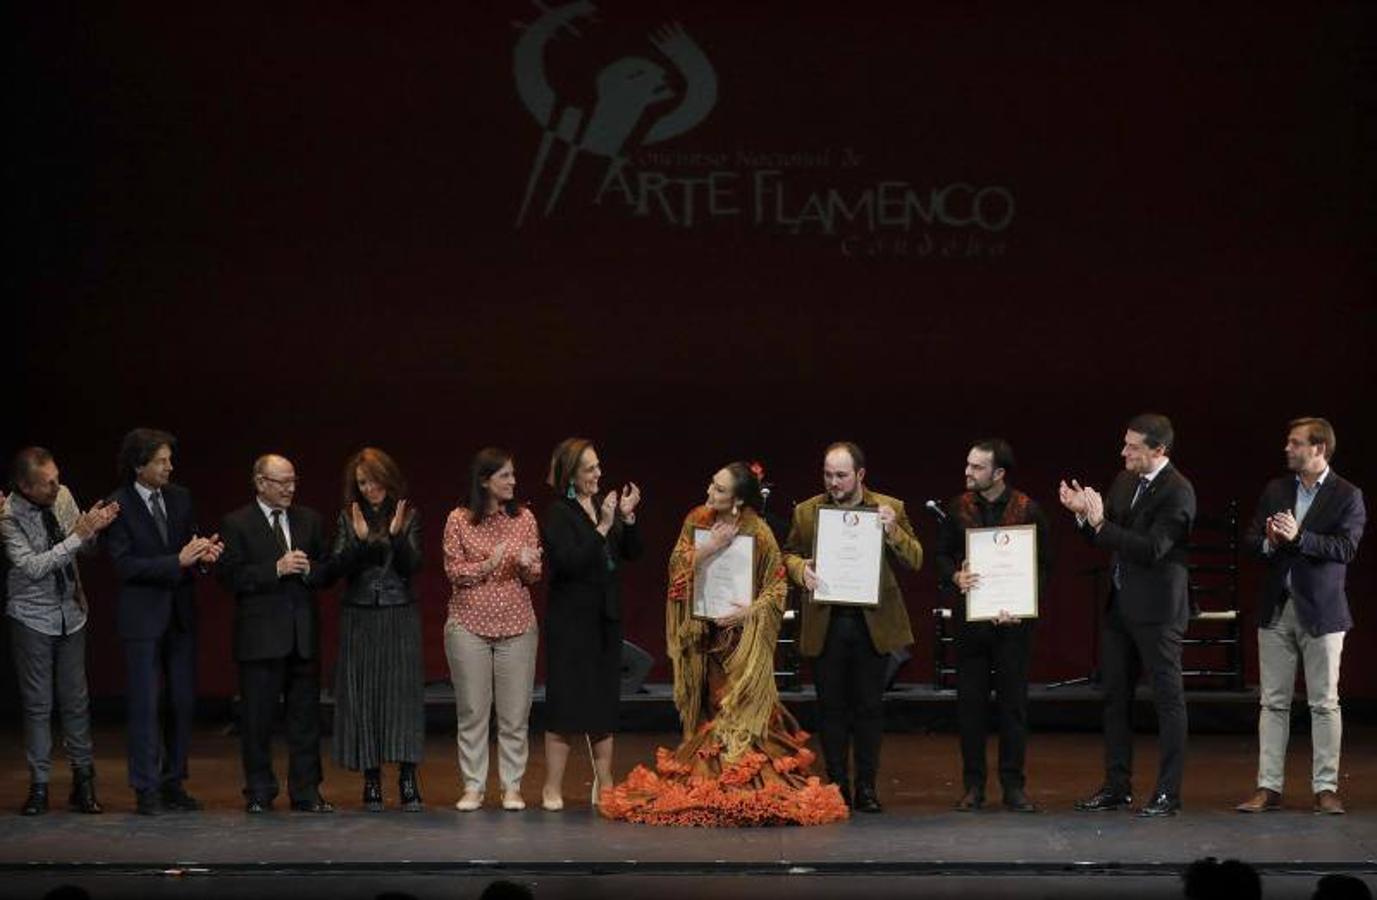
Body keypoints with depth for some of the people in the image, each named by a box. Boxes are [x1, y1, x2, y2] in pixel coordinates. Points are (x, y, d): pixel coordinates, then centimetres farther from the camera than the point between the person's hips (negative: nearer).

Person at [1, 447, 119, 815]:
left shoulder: (62, 496, -4)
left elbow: (85, 548, 7)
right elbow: (32, 566, -23)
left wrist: (93, 529, -16)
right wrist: (76, 536, -26)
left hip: (70, 613, 4)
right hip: (33, 617, -4)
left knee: (76, 700, 5)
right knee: (37, 704, 2)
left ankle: (83, 781, 13)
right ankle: (38, 786, 9)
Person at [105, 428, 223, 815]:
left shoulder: (180, 498, 7)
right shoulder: (118, 506, -10)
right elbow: (125, 565, -15)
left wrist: (203, 554, -11)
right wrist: (178, 561, -22)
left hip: (180, 615, 5)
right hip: (141, 618, -5)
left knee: (183, 703, 8)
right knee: (145, 705, -3)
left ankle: (173, 783, 17)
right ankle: (146, 790, 2)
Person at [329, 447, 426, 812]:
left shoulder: (407, 517, 4)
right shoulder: (348, 519, 6)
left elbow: (412, 566, -3)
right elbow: (337, 567, -2)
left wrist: (397, 535, -19)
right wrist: (359, 539, -17)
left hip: (400, 617, -1)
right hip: (359, 618, 1)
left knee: (403, 692, -6)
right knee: (362, 695, -1)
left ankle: (408, 781, -6)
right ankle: (371, 780, 4)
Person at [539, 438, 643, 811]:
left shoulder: (603, 506, 9)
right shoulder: (557, 515, -9)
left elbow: (631, 554, 10)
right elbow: (570, 562, -20)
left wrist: (628, 518, -5)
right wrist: (603, 527, -23)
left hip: (605, 619, 6)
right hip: (571, 621, -6)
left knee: (604, 703, 9)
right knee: (566, 703, -4)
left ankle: (603, 786, 15)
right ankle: (553, 788, 1)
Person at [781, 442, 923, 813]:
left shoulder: (890, 509, 1)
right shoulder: (806, 512, 5)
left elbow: (915, 560, 0)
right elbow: (789, 553, 16)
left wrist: (892, 531, -17)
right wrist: (801, 569, -6)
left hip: (873, 624, -1)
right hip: (826, 625, 1)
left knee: (869, 706, 3)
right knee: (832, 707, 5)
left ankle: (866, 787, 11)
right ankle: (837, 786, 13)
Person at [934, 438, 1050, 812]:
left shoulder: (1028, 510, -3)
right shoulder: (959, 508, 5)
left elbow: (1043, 566, -1)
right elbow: (941, 556, 9)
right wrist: (955, 577, -14)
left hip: (1012, 618, -2)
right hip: (970, 618, 2)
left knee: (1013, 701, 2)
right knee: (970, 701, 4)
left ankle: (1013, 785, 9)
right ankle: (973, 785, 11)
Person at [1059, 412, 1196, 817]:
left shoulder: (1177, 491, -15)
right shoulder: (1125, 481, 9)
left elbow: (1152, 548, -24)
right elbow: (1103, 537, 14)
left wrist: (1100, 523, -25)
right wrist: (1083, 513, -6)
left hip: (1156, 608, -8)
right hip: (1119, 603, 8)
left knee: (1168, 699, -1)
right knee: (1115, 696, 12)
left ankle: (1167, 792, 2)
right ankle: (1117, 785, 21)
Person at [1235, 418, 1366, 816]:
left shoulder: (1347, 496, -3)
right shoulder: (1275, 490, 10)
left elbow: (1345, 547, -15)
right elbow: (1251, 538, 10)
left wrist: (1298, 537, -25)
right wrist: (1269, 543, -13)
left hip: (1321, 611, -4)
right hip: (1276, 609, 4)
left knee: (1324, 703, 0)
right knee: (1273, 701, 4)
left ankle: (1326, 788, 6)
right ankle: (1269, 787, 7)